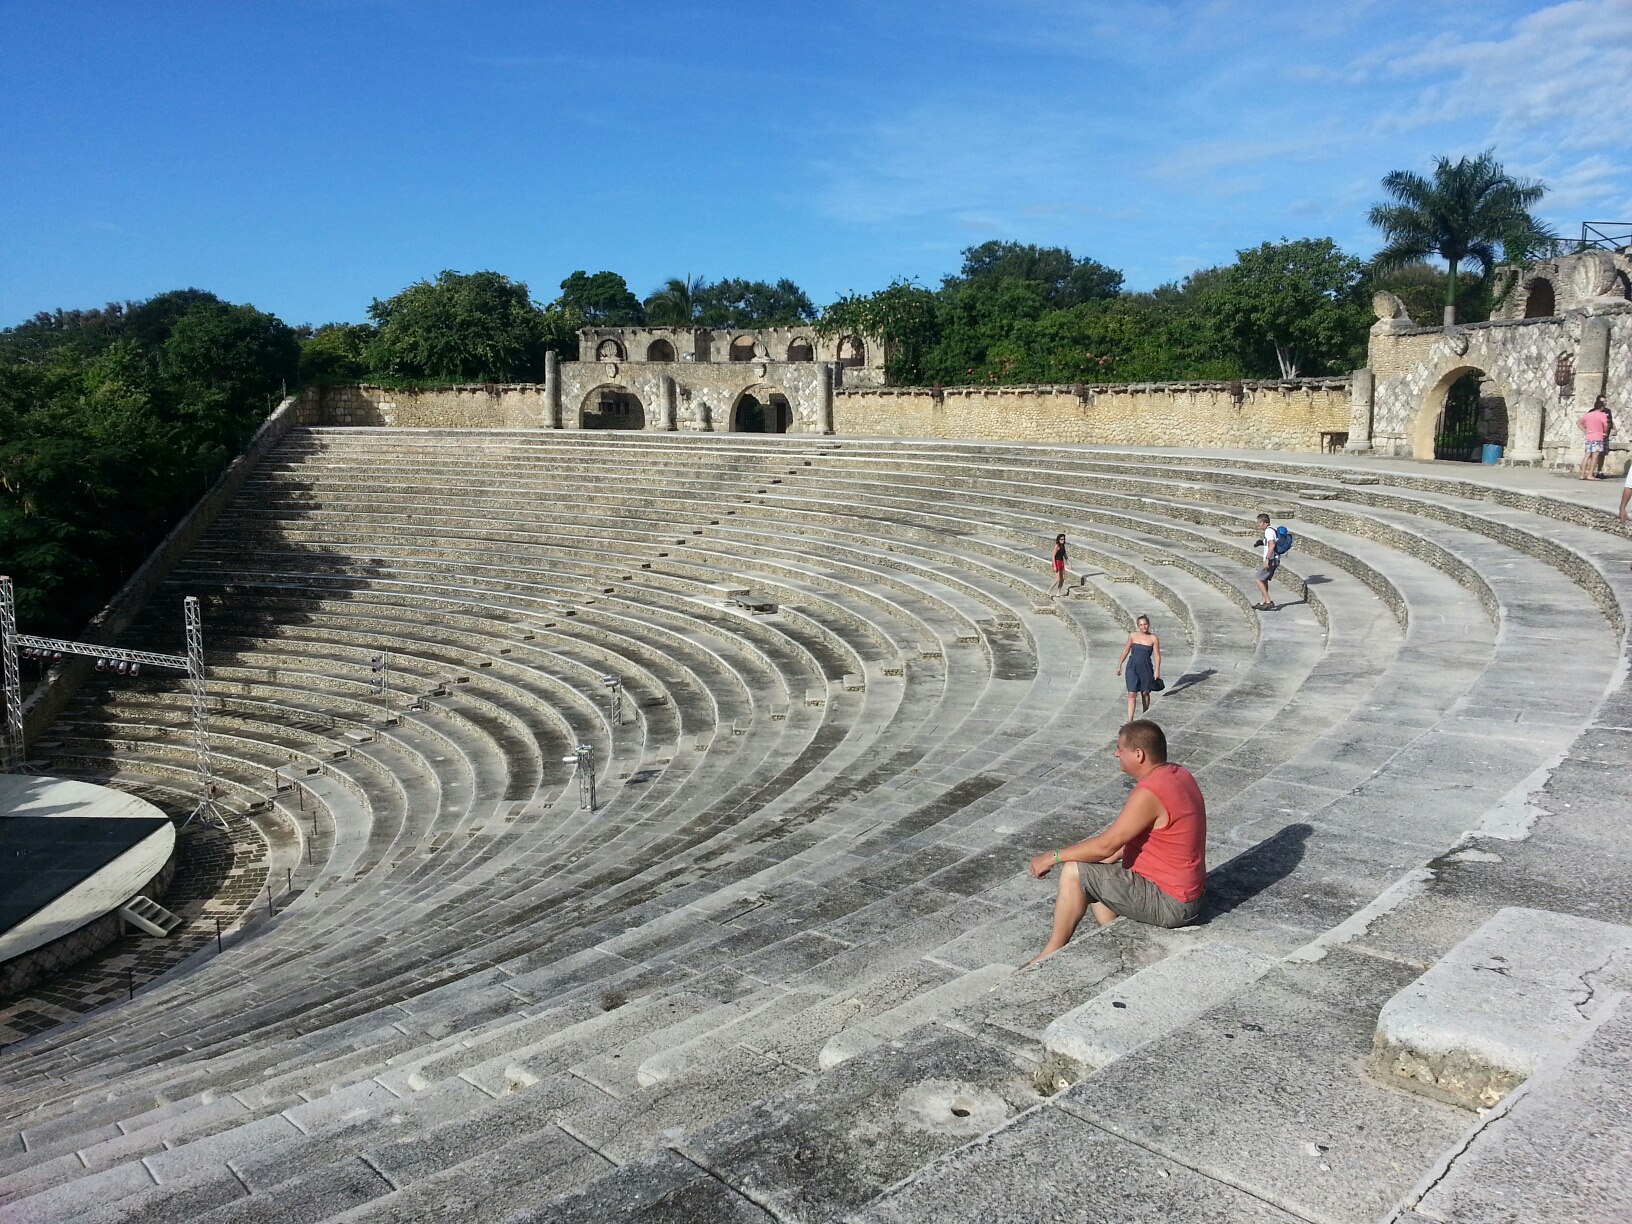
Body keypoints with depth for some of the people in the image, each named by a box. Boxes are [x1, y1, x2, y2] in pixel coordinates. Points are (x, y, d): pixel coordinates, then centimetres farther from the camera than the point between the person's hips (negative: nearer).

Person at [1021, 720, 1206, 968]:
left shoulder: (1148, 793, -26)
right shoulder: (1177, 774, 3)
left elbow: (1106, 845, -21)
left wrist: (1053, 856, -10)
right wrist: (1111, 857, 11)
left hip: (1169, 903, -10)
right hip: (1187, 892, 10)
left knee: (1074, 872, -8)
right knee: (1093, 869, 18)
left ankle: (1052, 952, 7)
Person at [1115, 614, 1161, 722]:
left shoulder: (1153, 638, -5)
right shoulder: (1132, 636, 0)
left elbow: (1157, 656, -4)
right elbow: (1126, 651, 9)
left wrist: (1157, 671, -10)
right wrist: (1119, 664, 10)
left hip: (1146, 668, -1)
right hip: (1132, 667, 1)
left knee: (1145, 693, 13)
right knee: (1131, 694, -6)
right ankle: (1130, 720, -8)